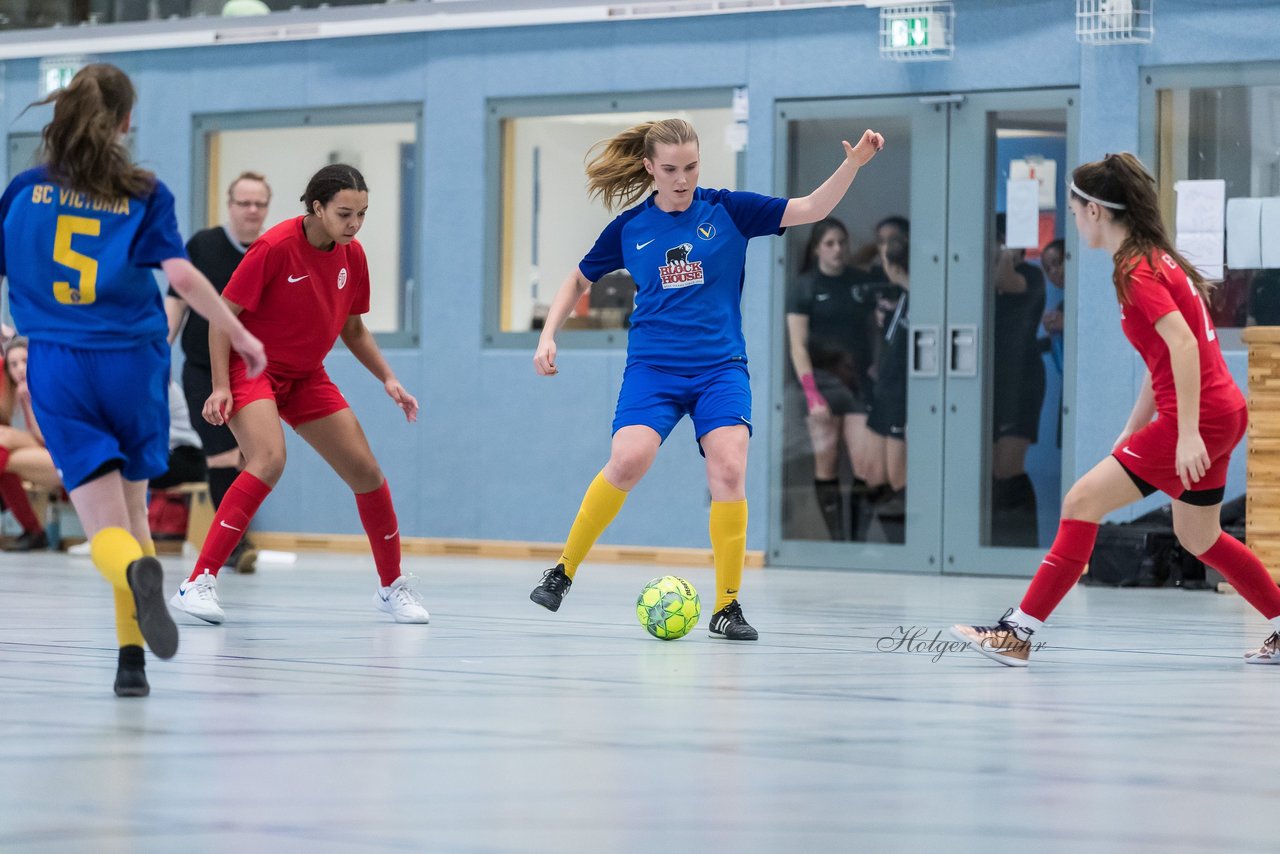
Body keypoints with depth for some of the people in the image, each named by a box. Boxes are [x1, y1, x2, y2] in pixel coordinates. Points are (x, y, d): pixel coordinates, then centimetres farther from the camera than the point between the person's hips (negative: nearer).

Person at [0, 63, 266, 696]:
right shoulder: (146, 194, 0)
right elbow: (182, 276, -10)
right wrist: (240, 336, 1)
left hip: (58, 369, 0)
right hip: (134, 364, 0)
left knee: (105, 529, -4)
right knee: (132, 511, 17)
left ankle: (137, 572, -40)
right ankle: (132, 659, 12)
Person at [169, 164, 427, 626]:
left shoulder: (352, 256, -2)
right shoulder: (275, 248, -21)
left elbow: (353, 329, 13)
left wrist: (388, 379, 2)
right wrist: (221, 387, -22)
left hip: (305, 376, 7)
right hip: (252, 367, -7)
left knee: (366, 472, 4)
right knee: (270, 459, -31)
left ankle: (393, 586, 24)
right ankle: (199, 583, -31)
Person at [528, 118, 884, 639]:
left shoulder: (726, 210, 1)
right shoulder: (629, 226, 5)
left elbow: (811, 209, -4)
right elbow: (578, 282, 19)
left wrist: (854, 163, -18)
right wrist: (548, 336, 7)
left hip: (720, 366, 0)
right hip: (653, 366, 0)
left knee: (728, 469, -20)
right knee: (629, 460, -24)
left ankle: (727, 607, -8)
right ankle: (562, 572, -6)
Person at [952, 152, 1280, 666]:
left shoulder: (1136, 269, -13)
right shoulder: (1158, 259, 16)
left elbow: (1183, 344, -24)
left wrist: (1188, 433, -28)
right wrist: (1133, 431, 23)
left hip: (1201, 416, -10)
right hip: (1222, 415, 10)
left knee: (1082, 501, -9)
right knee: (1198, 537, 24)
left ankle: (1019, 633, -10)